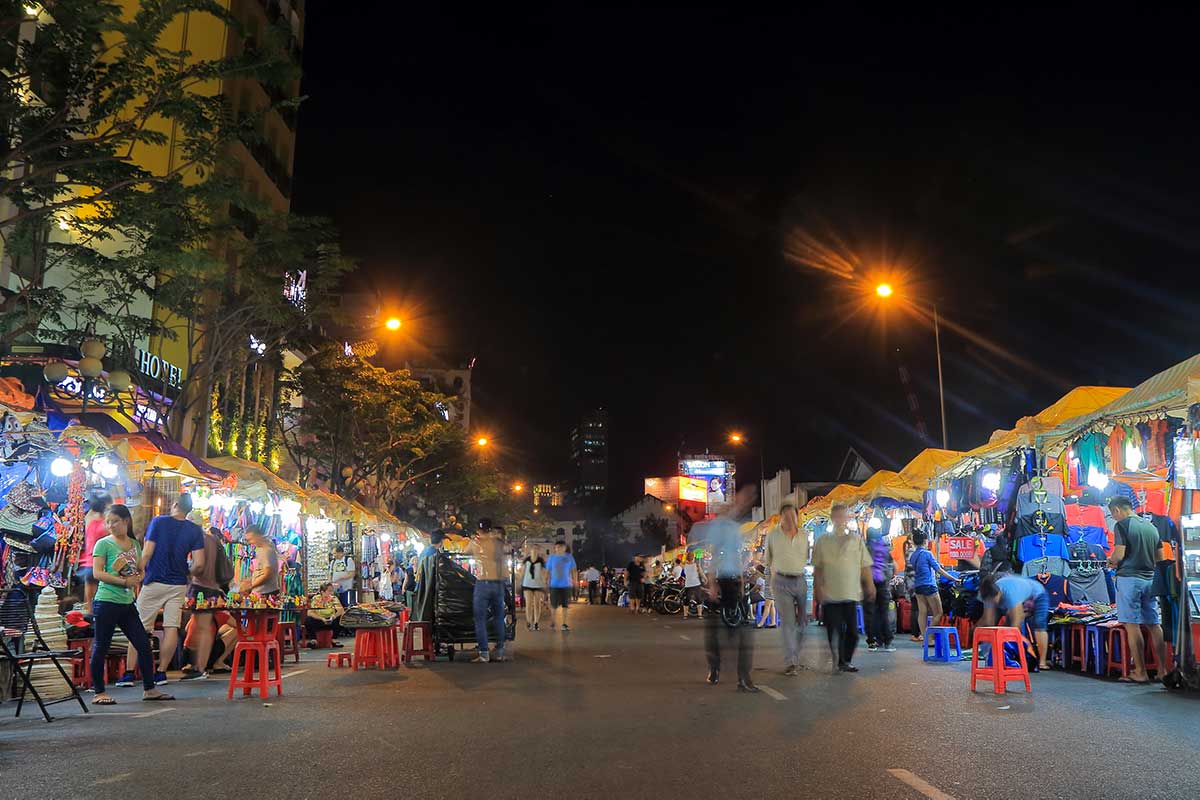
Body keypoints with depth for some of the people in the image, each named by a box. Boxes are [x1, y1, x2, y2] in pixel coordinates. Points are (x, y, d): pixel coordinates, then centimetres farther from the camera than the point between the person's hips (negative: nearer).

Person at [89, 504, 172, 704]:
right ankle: (99, 693, 13)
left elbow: (141, 571, 17)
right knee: (101, 648, 2)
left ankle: (149, 689, 15)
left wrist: (137, 578, -6)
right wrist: (124, 581, -18)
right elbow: (97, 573, -12)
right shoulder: (104, 543, -4)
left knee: (144, 645, 6)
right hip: (106, 602, -6)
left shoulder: (134, 544, 12)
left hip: (127, 603, 6)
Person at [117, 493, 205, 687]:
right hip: (178, 585, 1)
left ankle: (129, 673, 5)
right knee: (171, 629, 4)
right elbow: (199, 565, -6)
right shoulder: (195, 530, -1)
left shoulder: (158, 522, -4)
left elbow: (146, 554, -8)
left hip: (154, 582, -1)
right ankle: (161, 672, 6)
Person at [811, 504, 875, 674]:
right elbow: (817, 568, 7)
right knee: (834, 631, -1)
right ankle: (837, 662, 9)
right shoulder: (823, 541, 7)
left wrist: (870, 586, 2)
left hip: (851, 594, 1)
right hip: (830, 594, -1)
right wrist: (817, 588, 0)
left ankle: (847, 661, 19)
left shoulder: (856, 539, 9)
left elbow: (865, 566, 9)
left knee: (852, 631, 2)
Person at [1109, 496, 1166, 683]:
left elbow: (1119, 555, -15)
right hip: (1150, 579, 7)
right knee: (1154, 625, 10)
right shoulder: (1151, 526, 14)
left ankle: (1140, 672, -2)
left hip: (1129, 578, -7)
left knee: (1132, 625, -4)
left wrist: (1111, 561, 5)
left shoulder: (1122, 525, -8)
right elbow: (1160, 558, 16)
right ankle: (1163, 670, 11)